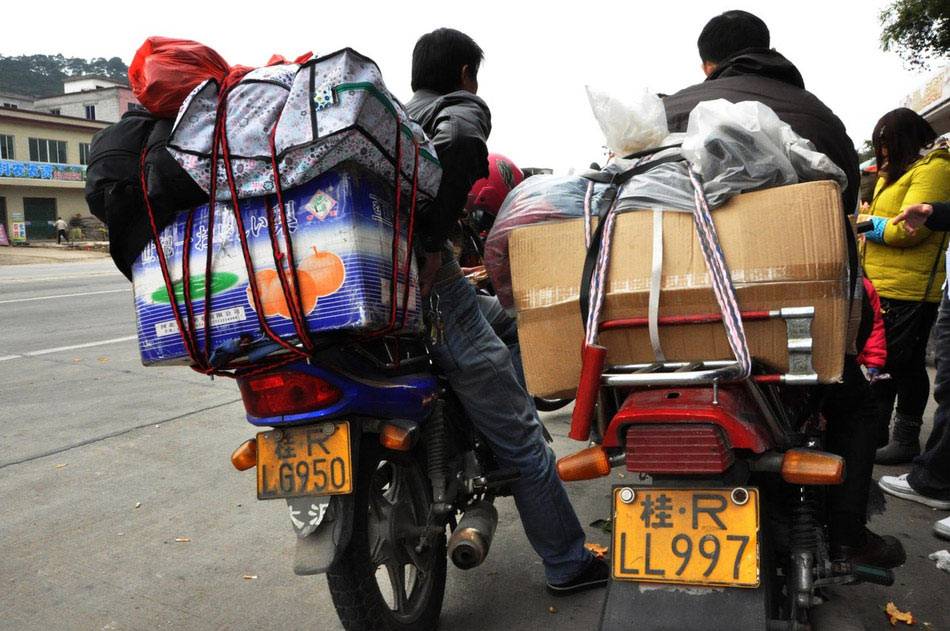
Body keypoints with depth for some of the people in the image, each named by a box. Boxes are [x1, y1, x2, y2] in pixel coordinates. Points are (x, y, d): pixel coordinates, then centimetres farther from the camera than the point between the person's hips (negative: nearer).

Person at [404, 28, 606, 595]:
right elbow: (455, 141, -22)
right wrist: (433, 243, -19)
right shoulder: (464, 107, 2)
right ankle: (569, 564, 15)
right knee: (519, 436, 3)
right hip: (428, 288, -8)